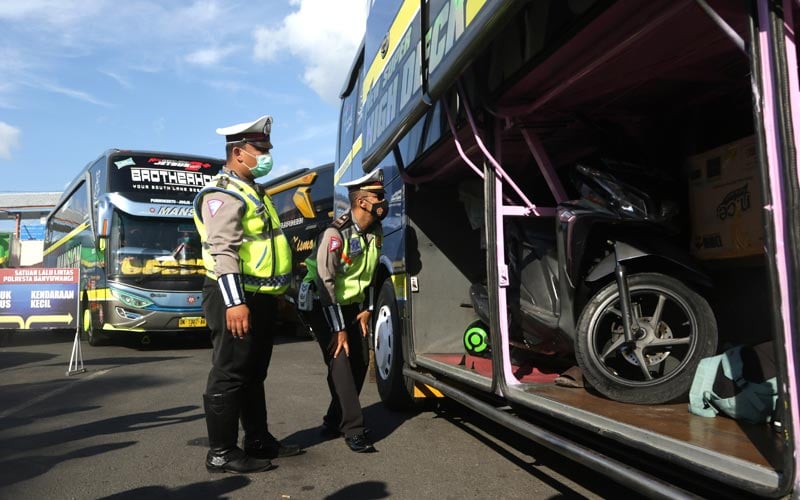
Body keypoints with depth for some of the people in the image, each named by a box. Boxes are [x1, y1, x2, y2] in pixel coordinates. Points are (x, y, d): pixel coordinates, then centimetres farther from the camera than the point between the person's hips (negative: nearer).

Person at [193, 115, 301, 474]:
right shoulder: (224, 193, -13)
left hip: (259, 297, 10)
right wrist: (234, 302, -29)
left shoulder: (252, 191, 19)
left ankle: (258, 440, 29)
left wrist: (278, 294, 24)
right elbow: (223, 251, -23)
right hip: (236, 299, -10)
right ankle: (221, 453, 8)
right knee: (229, 376, -2)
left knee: (254, 374, 17)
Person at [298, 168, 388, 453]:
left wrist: (367, 309, 3)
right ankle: (354, 430, -10)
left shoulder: (375, 233, -3)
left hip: (350, 304, 8)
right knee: (340, 361, -16)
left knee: (360, 361, 4)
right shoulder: (335, 234, -25)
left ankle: (334, 421, 17)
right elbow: (325, 282, -26)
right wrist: (339, 329, -25)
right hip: (322, 305, -7)